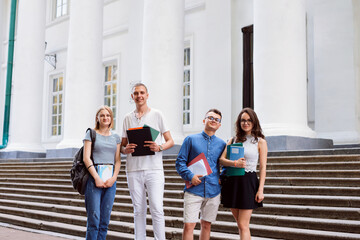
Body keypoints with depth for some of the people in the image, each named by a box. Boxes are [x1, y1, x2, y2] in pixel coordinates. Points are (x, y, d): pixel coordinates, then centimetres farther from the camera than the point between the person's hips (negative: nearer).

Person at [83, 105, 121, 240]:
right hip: (94, 178, -4)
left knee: (105, 221, 3)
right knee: (94, 220, -9)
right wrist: (97, 178, -12)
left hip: (110, 180, 4)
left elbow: (118, 161, 12)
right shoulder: (91, 134, 5)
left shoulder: (116, 137, 16)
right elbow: (86, 158, -3)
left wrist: (114, 178, -5)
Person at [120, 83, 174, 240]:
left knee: (157, 210, -8)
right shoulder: (128, 118, 14)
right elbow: (122, 145, 18)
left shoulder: (157, 115, 7)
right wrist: (126, 149, -6)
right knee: (139, 210, 7)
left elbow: (170, 141, 7)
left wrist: (159, 147, -14)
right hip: (133, 169, 3)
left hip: (154, 169, -2)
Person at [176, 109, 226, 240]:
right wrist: (190, 176, -14)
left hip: (213, 191, 3)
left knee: (206, 225, 11)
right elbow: (180, 162, 1)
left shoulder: (221, 144, 12)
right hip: (194, 190, -3)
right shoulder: (191, 139, 4)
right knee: (189, 225, -8)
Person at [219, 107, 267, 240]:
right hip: (232, 181, 4)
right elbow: (221, 159, 2)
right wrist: (234, 163, -19)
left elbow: (263, 167, -2)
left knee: (243, 226, -6)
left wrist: (260, 190, -9)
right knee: (240, 224, 10)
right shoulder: (234, 139, 11)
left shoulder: (260, 141, 1)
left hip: (248, 182, -4)